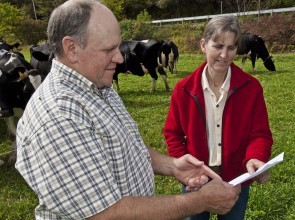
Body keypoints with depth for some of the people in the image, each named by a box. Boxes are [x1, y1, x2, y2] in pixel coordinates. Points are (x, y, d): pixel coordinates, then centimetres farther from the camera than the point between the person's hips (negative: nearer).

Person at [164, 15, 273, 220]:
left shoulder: (251, 87, -11)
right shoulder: (184, 89, -9)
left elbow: (260, 133, -8)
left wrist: (254, 158, -29)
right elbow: (173, 133, -1)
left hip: (236, 179, 0)